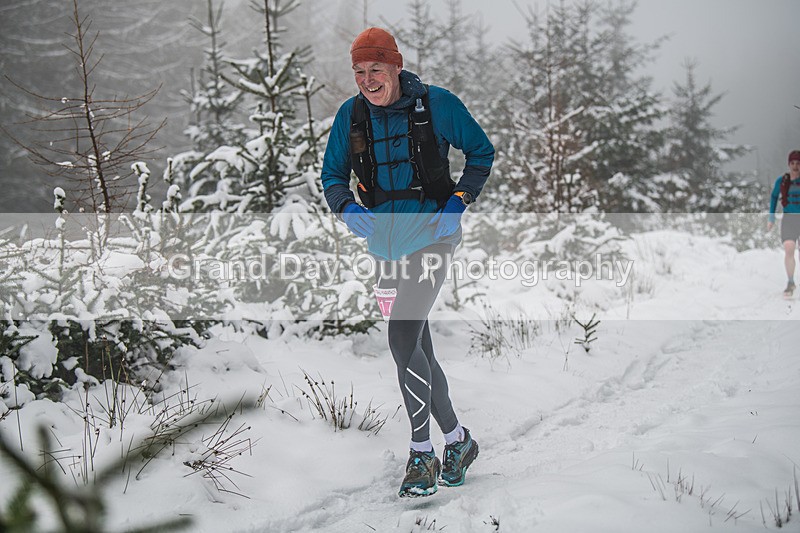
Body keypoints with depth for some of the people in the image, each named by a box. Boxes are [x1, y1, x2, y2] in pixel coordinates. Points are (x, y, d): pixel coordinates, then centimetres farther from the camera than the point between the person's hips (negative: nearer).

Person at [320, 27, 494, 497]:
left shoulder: (437, 104, -9)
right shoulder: (351, 115, 1)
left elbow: (482, 152, 2)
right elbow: (333, 175, 11)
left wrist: (458, 202, -11)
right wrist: (347, 207, -11)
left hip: (430, 235, -5)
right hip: (384, 242, 5)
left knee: (403, 341, -17)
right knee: (418, 351, 10)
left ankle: (422, 455, -5)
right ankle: (458, 440, 27)